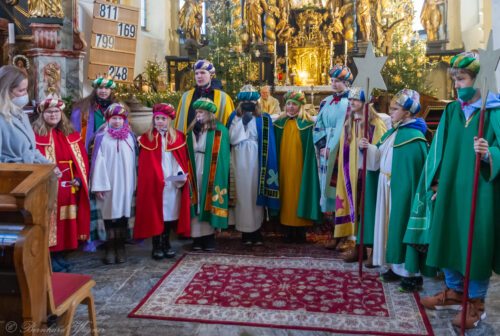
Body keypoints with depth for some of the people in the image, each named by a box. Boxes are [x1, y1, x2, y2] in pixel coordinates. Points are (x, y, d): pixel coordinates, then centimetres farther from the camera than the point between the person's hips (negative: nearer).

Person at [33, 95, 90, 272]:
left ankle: (59, 254, 24)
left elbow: (82, 159, 9)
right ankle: (49, 257, 10)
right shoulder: (36, 135, -7)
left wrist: (79, 179, -3)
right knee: (50, 222, -1)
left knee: (66, 222, 11)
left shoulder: (71, 135, 11)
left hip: (69, 188, 6)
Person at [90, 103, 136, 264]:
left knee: (123, 214, 5)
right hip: (108, 182, -2)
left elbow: (133, 160, 10)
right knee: (110, 214, 1)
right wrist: (98, 184, -11)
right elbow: (98, 161, -5)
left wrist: (134, 183, 8)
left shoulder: (130, 136, 9)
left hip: (125, 182, 2)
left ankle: (121, 248, 14)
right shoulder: (102, 137, -1)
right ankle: (110, 249, 10)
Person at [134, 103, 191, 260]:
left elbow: (183, 160, 5)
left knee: (171, 212, 6)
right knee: (155, 213, 1)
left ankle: (166, 243, 20)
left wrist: (182, 175, -7)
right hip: (154, 183, -2)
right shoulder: (147, 138, 1)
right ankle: (156, 246, 11)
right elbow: (144, 165, 0)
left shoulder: (179, 137, 6)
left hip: (174, 183, 2)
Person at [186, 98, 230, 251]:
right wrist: (188, 173, -3)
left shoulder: (219, 131, -4)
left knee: (209, 203, -1)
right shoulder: (192, 130, 11)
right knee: (196, 203, 3)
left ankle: (209, 238, 9)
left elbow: (222, 156, -6)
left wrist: (218, 177, -11)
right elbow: (189, 154, 10)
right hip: (195, 173, 4)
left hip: (210, 174, -4)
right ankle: (197, 237, 9)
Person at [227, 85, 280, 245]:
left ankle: (256, 230, 10)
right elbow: (232, 139, -7)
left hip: (256, 162, 0)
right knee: (243, 194, 1)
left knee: (256, 194, 1)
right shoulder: (235, 117, 7)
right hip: (240, 161, 0)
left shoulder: (264, 119, 5)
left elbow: (268, 144, 2)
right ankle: (246, 231, 7)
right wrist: (241, 119, -9)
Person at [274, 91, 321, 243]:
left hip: (299, 167, -3)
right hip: (284, 166, 3)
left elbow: (310, 149, -4)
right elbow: (275, 148, 11)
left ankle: (300, 232, 9)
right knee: (286, 195, 4)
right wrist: (276, 166, 4)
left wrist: (307, 167, -12)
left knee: (299, 195, -1)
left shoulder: (307, 124, -2)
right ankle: (288, 232, 12)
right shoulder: (280, 123, 9)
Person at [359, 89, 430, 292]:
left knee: (402, 226, -4)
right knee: (391, 225, 12)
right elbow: (379, 157, 14)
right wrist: (368, 148, -3)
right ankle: (396, 267, 22)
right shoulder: (392, 133, 11)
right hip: (387, 187, 9)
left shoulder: (414, 138, -16)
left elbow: (413, 172, -19)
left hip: (402, 190, -9)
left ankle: (412, 273, 6)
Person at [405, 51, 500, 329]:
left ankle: (476, 303, 18)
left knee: (476, 244, 2)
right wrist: (436, 182, 6)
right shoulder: (451, 111, 9)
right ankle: (454, 292, 30)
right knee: (449, 239, 13)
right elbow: (439, 149, 10)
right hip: (450, 188, 6)